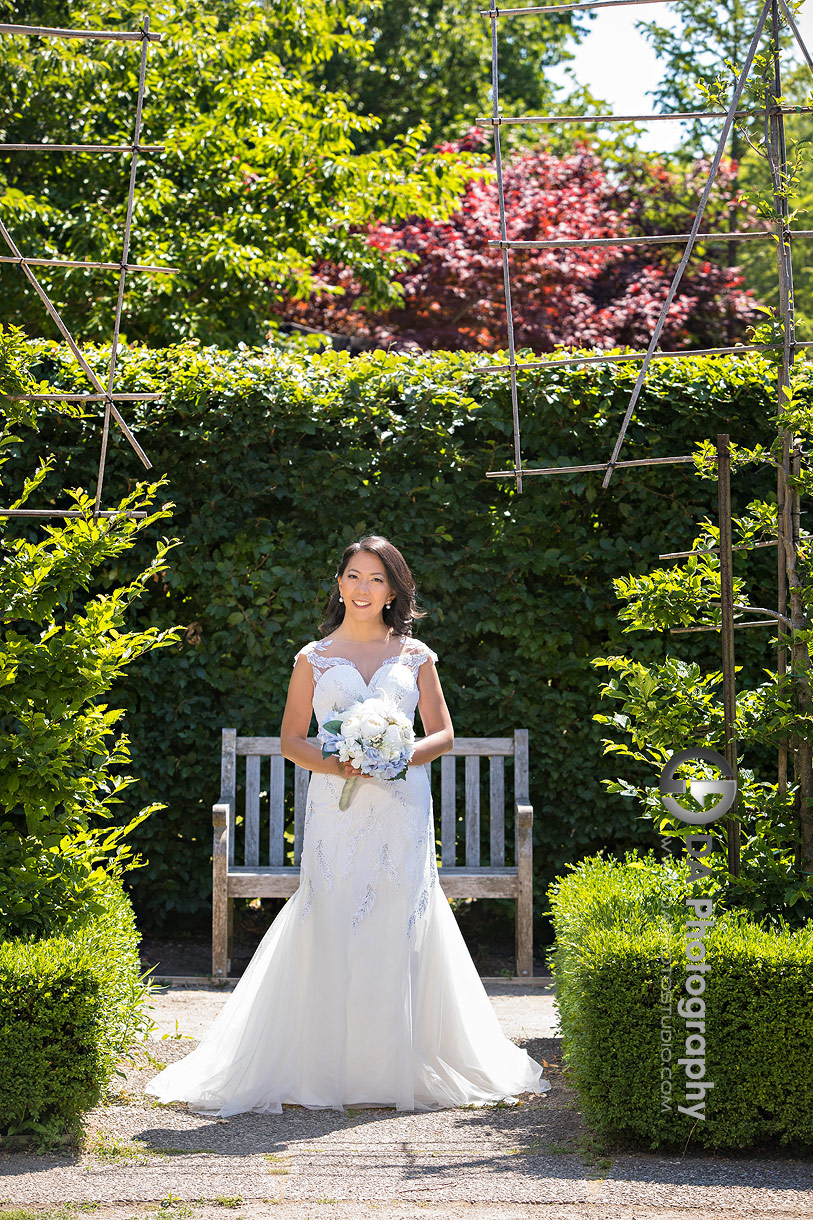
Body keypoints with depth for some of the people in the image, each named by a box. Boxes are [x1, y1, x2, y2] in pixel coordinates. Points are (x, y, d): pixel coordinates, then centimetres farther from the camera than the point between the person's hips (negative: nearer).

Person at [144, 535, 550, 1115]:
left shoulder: (415, 655, 10)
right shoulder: (315, 658, 10)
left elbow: (443, 735, 11)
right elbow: (291, 738, 9)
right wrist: (334, 764, -10)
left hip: (401, 811, 0)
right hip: (337, 811, 0)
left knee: (399, 929, -3)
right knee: (333, 930, -6)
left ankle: (400, 1066, 5)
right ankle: (333, 1067, 1)